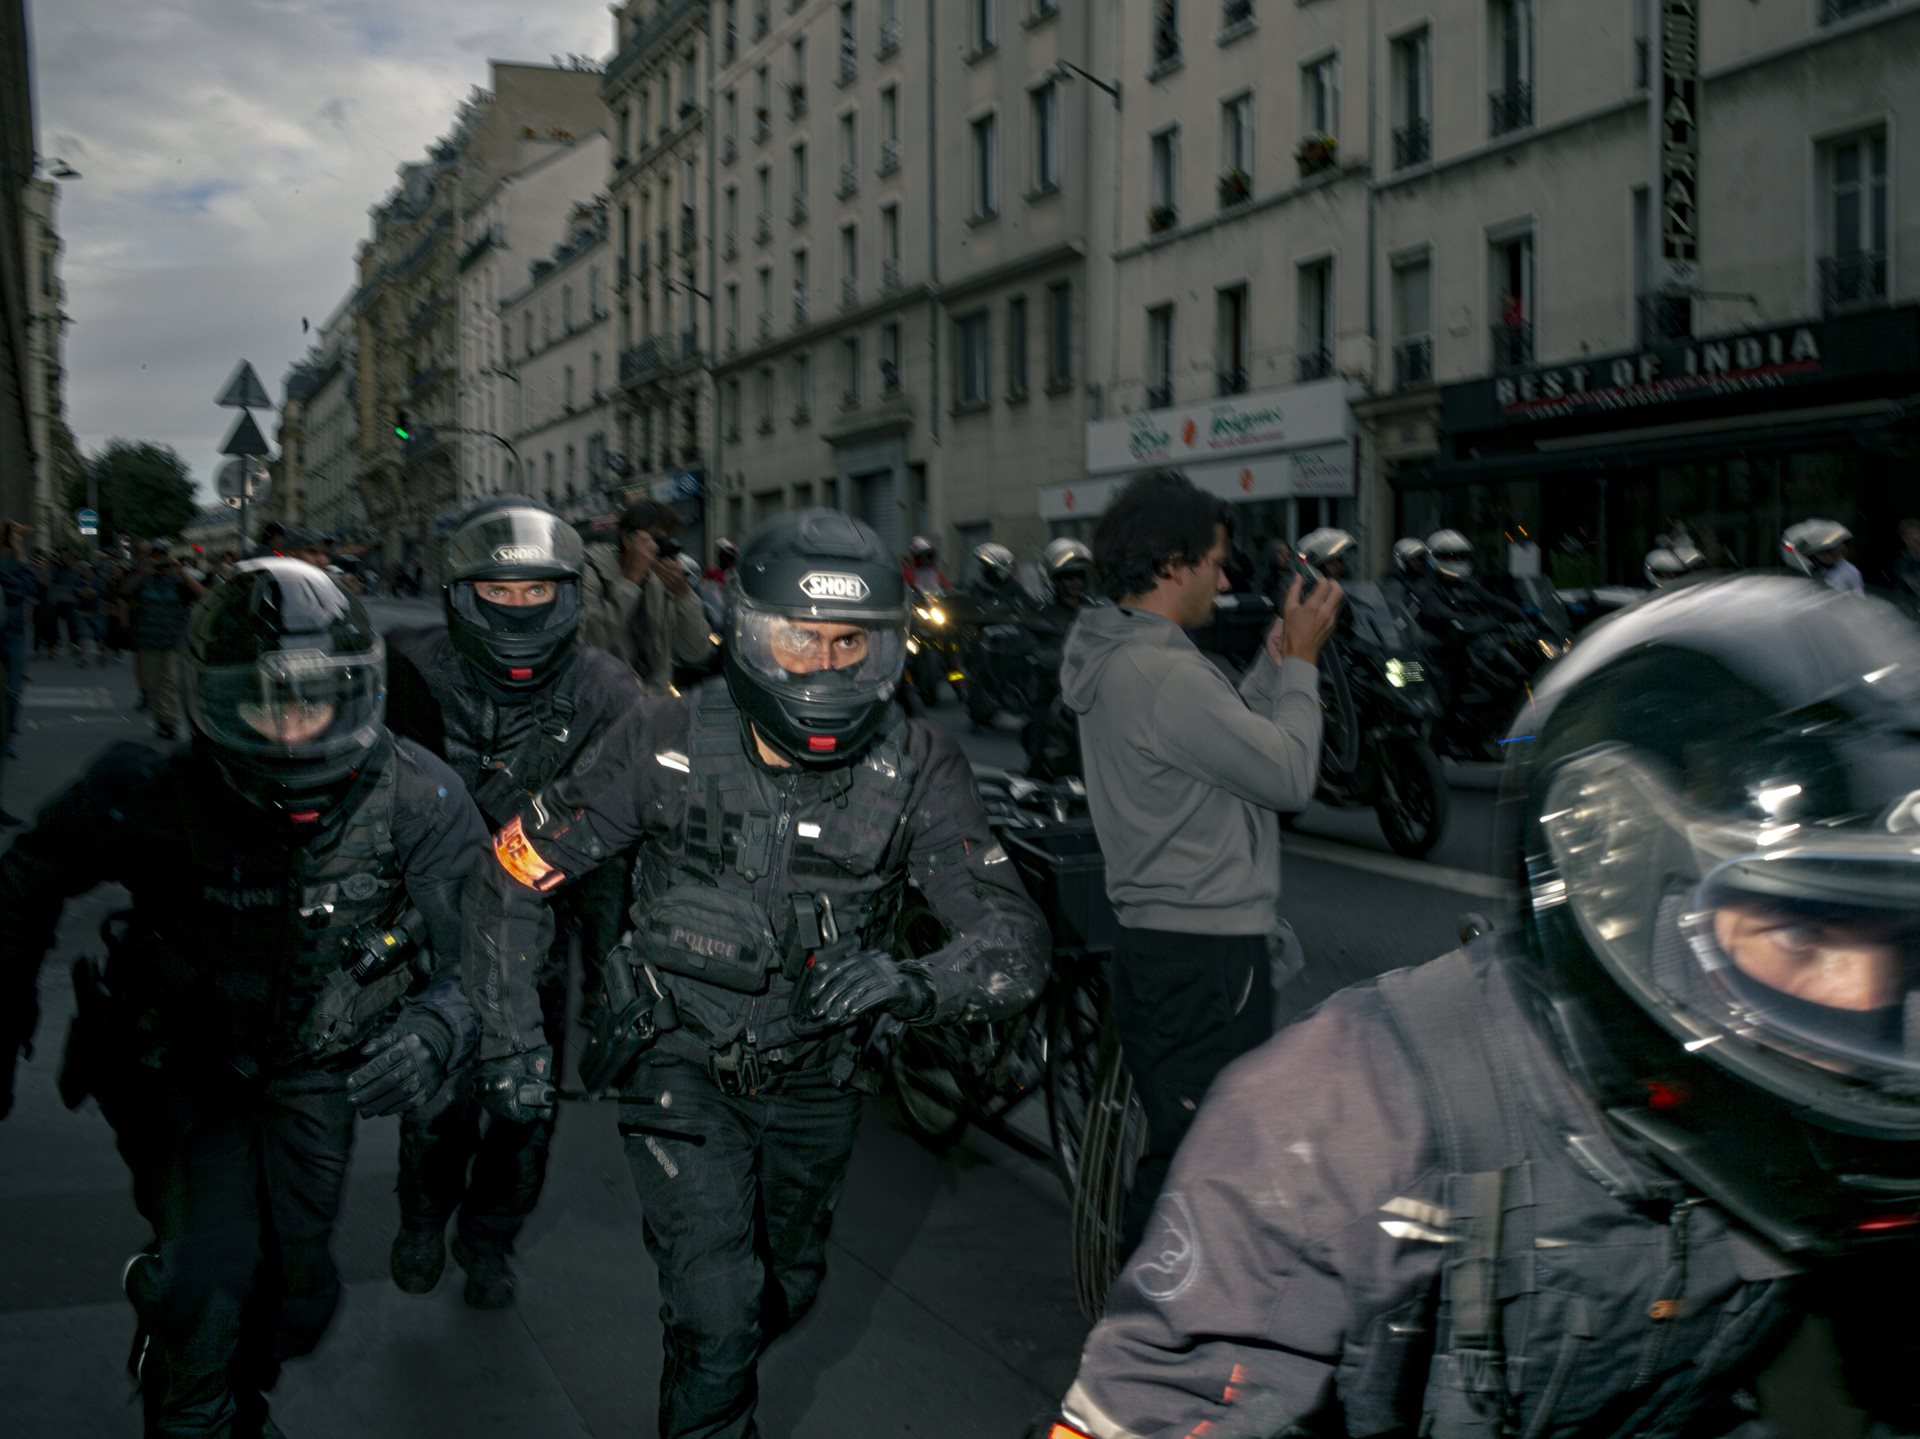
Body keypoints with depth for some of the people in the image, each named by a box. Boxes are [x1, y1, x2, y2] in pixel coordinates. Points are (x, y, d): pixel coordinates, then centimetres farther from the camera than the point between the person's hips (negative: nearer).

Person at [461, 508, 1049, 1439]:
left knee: (785, 1290, 23)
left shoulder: (916, 770, -20)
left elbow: (1015, 942, -26)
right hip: (683, 1058, -3)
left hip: (817, 1078, 3)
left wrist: (919, 983, -46)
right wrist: (511, 1035, -16)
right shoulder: (669, 746, -21)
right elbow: (512, 878, -9)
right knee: (718, 1309, -15)